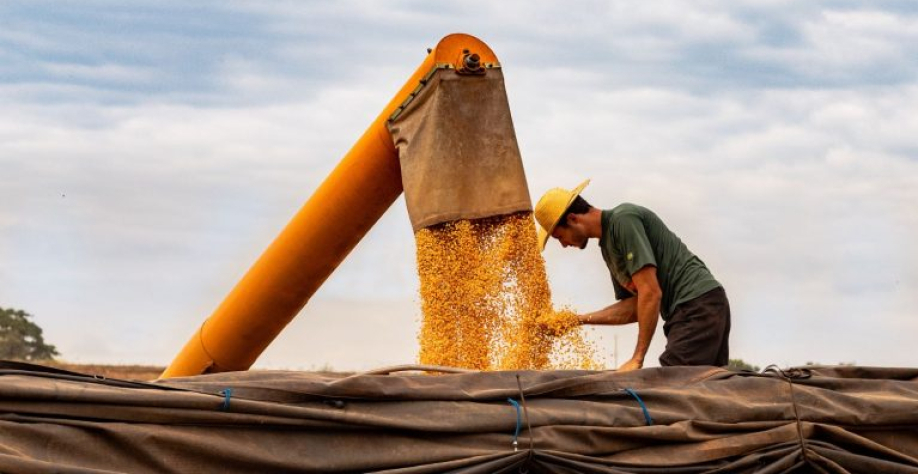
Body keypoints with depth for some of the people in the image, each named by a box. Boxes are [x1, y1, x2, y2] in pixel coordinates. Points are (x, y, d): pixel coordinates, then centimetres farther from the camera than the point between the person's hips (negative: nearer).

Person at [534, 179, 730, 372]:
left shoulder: (624, 219, -11)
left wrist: (637, 359, -18)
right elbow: (633, 307, 19)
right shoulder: (608, 246, 19)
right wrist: (580, 320, 10)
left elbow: (651, 293, -18)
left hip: (698, 302, -10)